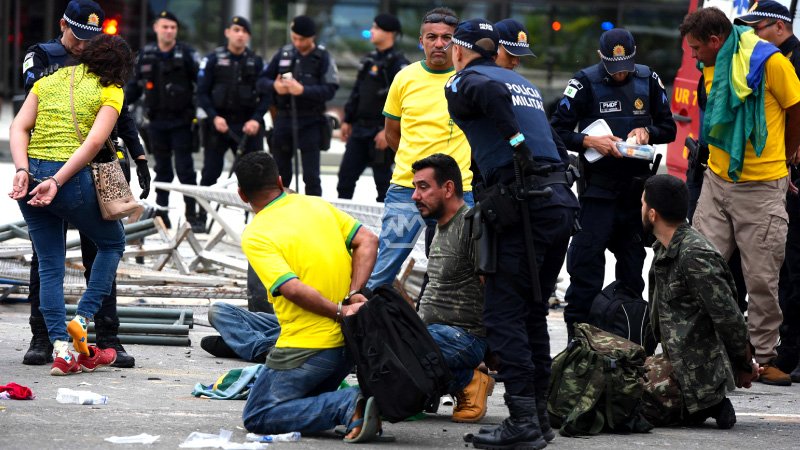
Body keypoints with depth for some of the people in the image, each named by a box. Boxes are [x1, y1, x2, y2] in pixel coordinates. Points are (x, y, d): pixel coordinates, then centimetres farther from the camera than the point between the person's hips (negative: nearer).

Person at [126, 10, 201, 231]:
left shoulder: (186, 53, -5)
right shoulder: (146, 54, 7)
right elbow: (135, 84, 17)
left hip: (181, 122, -4)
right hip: (157, 122, 4)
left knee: (185, 168, -5)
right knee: (162, 169, 12)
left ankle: (192, 215, -1)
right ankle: (161, 212, 18)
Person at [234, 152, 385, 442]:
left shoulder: (254, 236, -9)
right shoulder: (317, 205, 9)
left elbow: (292, 288, -21)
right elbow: (367, 241, 2)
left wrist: (340, 311, -13)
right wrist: (354, 294, -5)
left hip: (306, 348, -7)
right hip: (350, 342, 7)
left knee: (257, 418, 1)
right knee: (309, 399, 30)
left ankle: (349, 407, -17)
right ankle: (352, 404, -1)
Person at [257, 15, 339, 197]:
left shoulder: (323, 58, -4)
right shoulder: (284, 54, 8)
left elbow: (330, 90, -13)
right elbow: (262, 81, 9)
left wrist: (303, 90, -26)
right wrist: (274, 86, -13)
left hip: (310, 122, -4)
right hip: (283, 119, 4)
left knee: (311, 176, -4)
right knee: (279, 174, 11)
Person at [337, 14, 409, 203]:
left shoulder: (397, 63, -11)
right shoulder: (370, 59, 15)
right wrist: (347, 120, 18)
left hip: (381, 132, -8)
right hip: (360, 130, 8)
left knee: (382, 178, 0)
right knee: (346, 175, 8)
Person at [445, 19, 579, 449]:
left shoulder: (462, 82, 3)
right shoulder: (525, 83, 26)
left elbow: (491, 91, -20)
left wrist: (516, 141, -14)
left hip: (523, 203, -7)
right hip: (561, 198, 7)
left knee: (504, 312, -4)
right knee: (532, 312, 16)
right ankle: (539, 413, 18)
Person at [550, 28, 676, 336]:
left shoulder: (649, 80, 6)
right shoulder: (585, 83, -6)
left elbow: (668, 128, 14)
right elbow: (557, 131, -7)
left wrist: (647, 132, -6)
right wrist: (591, 142, -21)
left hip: (637, 186, 4)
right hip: (598, 186, -4)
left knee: (633, 260, 10)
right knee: (586, 259, -10)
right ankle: (577, 334, -6)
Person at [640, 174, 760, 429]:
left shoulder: (695, 257, -21)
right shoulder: (664, 250, 12)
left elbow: (729, 317, -20)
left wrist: (745, 367, -10)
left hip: (697, 370, -10)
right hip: (676, 359, 10)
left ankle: (708, 406, -6)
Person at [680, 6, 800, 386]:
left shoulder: (769, 62, -13)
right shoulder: (710, 67, 8)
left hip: (762, 187, -5)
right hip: (717, 180, 6)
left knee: (762, 278, 1)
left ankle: (764, 358, 11)